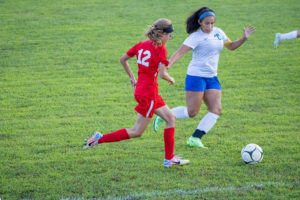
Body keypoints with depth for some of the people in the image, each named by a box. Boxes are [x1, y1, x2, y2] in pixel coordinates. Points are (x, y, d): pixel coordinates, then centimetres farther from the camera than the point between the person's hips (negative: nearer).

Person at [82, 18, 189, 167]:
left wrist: (132, 78, 24)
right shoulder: (160, 49, -15)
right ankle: (100, 139, -1)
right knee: (137, 132, -1)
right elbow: (162, 74, -22)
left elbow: (123, 59, 16)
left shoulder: (142, 45, 8)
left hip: (140, 88, 9)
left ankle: (169, 159, 12)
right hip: (148, 93, -9)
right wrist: (171, 79, 0)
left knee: (171, 119, 13)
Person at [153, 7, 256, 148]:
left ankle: (195, 138, -4)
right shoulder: (196, 37, -13)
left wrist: (244, 38, 8)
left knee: (216, 110, -6)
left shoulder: (218, 32, 9)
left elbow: (231, 46, 24)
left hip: (212, 78, 7)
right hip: (196, 77, -7)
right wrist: (167, 66, -36)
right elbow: (180, 53, -21)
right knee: (192, 112, -7)